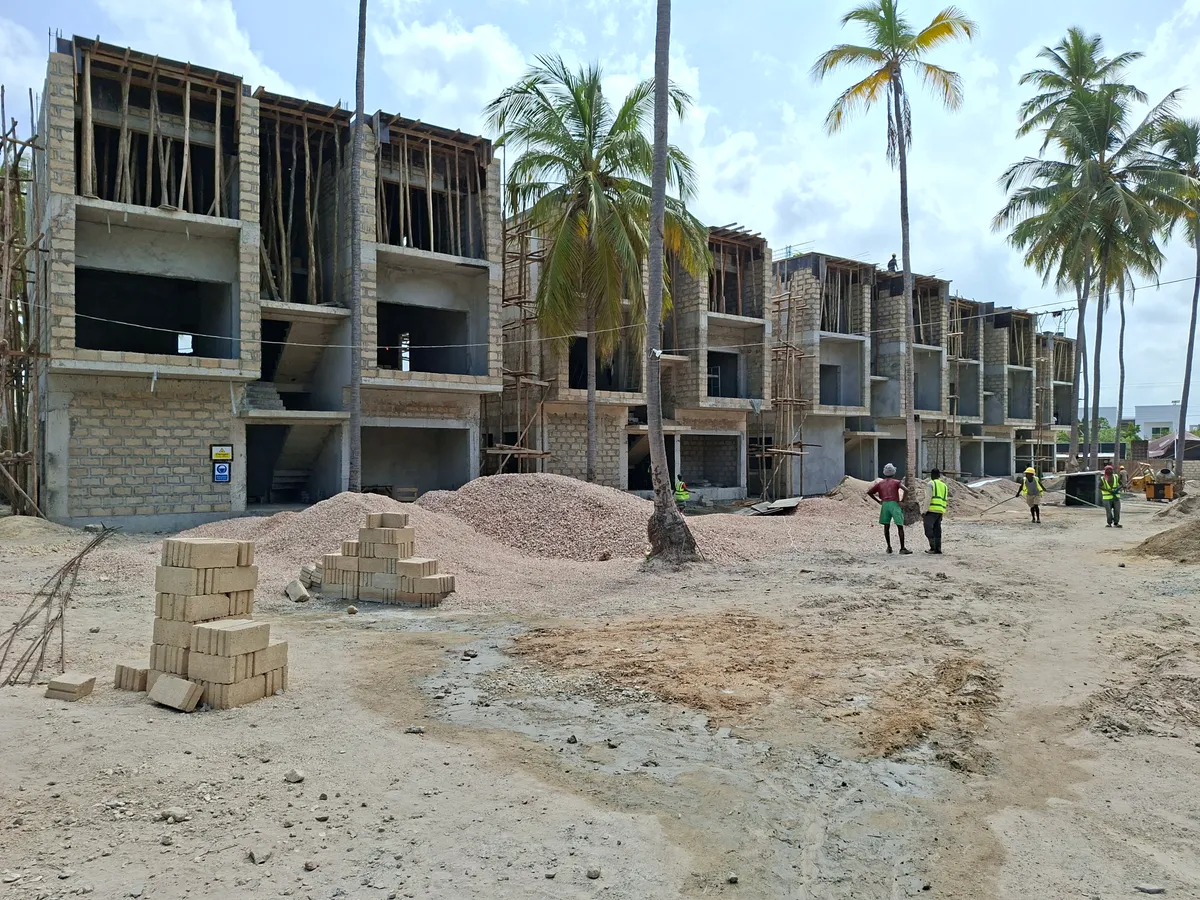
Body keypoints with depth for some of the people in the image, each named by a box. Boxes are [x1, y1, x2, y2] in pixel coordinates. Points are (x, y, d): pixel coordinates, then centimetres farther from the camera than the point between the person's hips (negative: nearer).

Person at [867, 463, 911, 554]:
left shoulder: (880, 483, 17)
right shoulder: (896, 482, 7)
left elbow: (869, 492, 12)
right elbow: (905, 489, -11)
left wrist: (878, 501, 15)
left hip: (884, 505, 3)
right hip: (894, 504, -3)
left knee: (886, 526, 13)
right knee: (900, 526, -3)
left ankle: (889, 547, 14)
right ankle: (902, 549, -8)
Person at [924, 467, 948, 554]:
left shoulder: (931, 483, -1)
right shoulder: (944, 485, 19)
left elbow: (929, 497, -11)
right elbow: (946, 500, 19)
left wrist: (925, 510, -11)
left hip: (932, 510, -7)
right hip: (941, 511, 7)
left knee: (928, 529, -6)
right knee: (937, 530, 10)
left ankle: (933, 547, -12)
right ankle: (938, 549, 7)